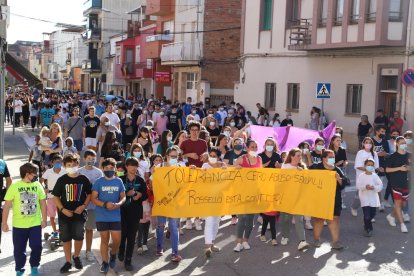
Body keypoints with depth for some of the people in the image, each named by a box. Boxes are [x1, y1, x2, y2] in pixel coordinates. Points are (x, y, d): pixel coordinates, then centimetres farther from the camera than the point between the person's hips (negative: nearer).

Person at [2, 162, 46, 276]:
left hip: (35, 224, 2)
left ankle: (34, 267, 23)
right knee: (19, 249, 9)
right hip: (19, 225, -2)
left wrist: (44, 219, 6)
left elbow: (42, 203, 7)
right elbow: (7, 205, -7)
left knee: (37, 246, -1)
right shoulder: (14, 186, -10)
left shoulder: (37, 185, -1)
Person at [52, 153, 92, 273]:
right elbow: (56, 197, 2)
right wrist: (62, 209, -11)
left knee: (79, 237, 6)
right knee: (66, 238, 6)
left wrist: (83, 206, -8)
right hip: (65, 214, 0)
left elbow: (89, 194, 6)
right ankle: (68, 261, 18)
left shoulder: (83, 179, -1)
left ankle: (76, 256, 31)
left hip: (79, 213, 0)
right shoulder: (62, 180, -2)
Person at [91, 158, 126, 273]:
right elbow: (93, 198, -4)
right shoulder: (98, 182, -3)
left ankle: (113, 255, 32)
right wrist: (105, 204, -19)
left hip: (116, 216, 1)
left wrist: (118, 204, -15)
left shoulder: (119, 181, 2)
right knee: (104, 240, 8)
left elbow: (123, 197, 7)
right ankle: (105, 262, 20)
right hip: (102, 217, -1)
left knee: (117, 240, 2)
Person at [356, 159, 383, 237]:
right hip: (365, 198, -3)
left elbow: (380, 185, -2)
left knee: (372, 214, 11)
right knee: (367, 215, -9)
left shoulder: (375, 176, 2)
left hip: (373, 199, 3)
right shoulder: (361, 176, -5)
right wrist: (365, 187, -27)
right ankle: (369, 229, 12)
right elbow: (358, 186, -10)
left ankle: (366, 225, 39)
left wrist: (374, 187, -20)